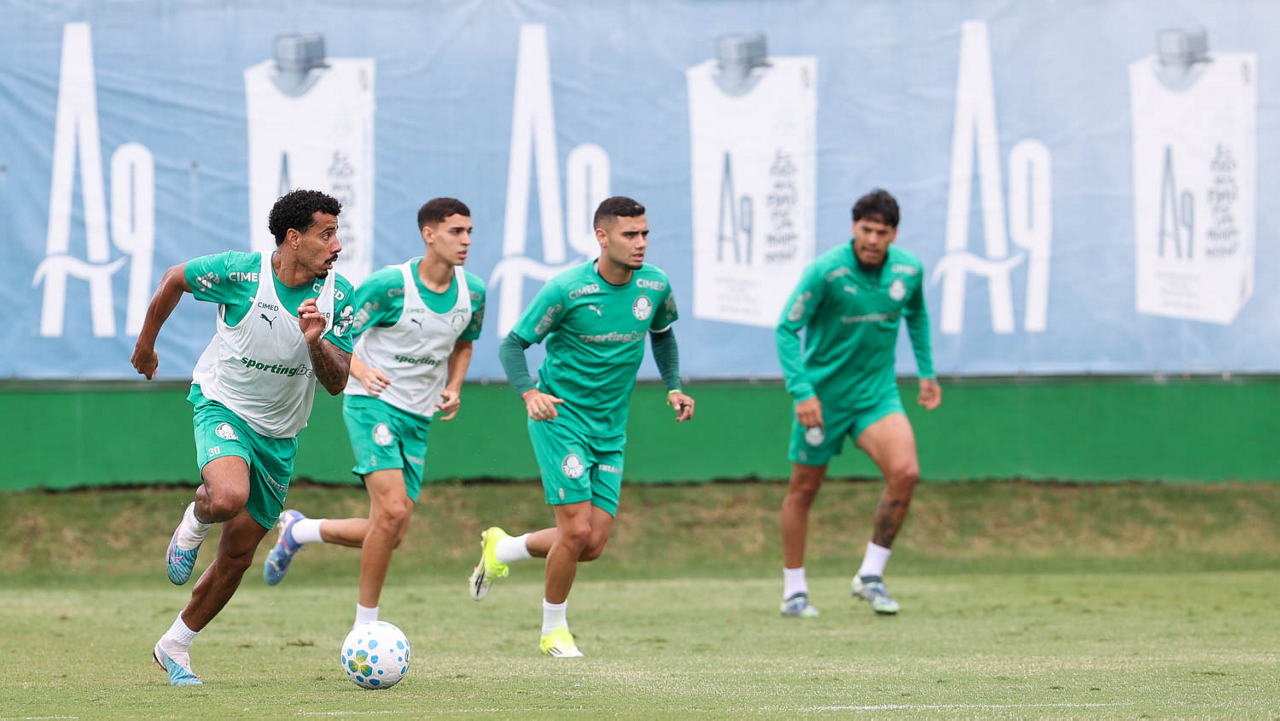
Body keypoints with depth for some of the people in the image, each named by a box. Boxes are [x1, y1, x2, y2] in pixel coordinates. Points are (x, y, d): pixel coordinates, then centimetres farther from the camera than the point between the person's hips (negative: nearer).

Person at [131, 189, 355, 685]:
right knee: (229, 498, -35)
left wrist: (315, 343, -30)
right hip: (222, 405, -4)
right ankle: (193, 524, 2)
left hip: (279, 434, 4)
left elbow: (336, 383, -10)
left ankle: (175, 646, 26)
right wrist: (146, 342, 12)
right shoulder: (238, 273, -19)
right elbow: (174, 280, 0)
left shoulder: (338, 295, -11)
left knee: (238, 556, 7)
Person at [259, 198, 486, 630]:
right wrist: (361, 371, -28)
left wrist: (454, 389, 3)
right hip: (372, 404, -6)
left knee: (390, 533, 2)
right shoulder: (389, 285, -15)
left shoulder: (472, 293, 1)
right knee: (393, 512, -22)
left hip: (418, 418, 6)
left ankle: (297, 531, 27)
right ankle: (364, 627, -10)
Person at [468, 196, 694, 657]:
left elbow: (662, 334, 21)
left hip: (611, 430, 6)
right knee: (577, 531, -13)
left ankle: (500, 550, 28)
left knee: (592, 545, 2)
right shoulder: (566, 290, -16)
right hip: (561, 417, -6)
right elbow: (514, 344, -10)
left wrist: (673, 388, 6)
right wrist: (529, 393, -28)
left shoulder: (655, 287, -1)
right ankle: (553, 631, 10)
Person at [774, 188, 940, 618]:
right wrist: (802, 391, -22)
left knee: (905, 472, -19)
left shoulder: (909, 270, -5)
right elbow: (786, 329, -14)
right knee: (804, 489, 7)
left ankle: (870, 576, -6)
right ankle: (793, 591, 24)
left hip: (877, 392, 3)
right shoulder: (826, 271, -18)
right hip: (823, 395, -3)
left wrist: (926, 372, 17)